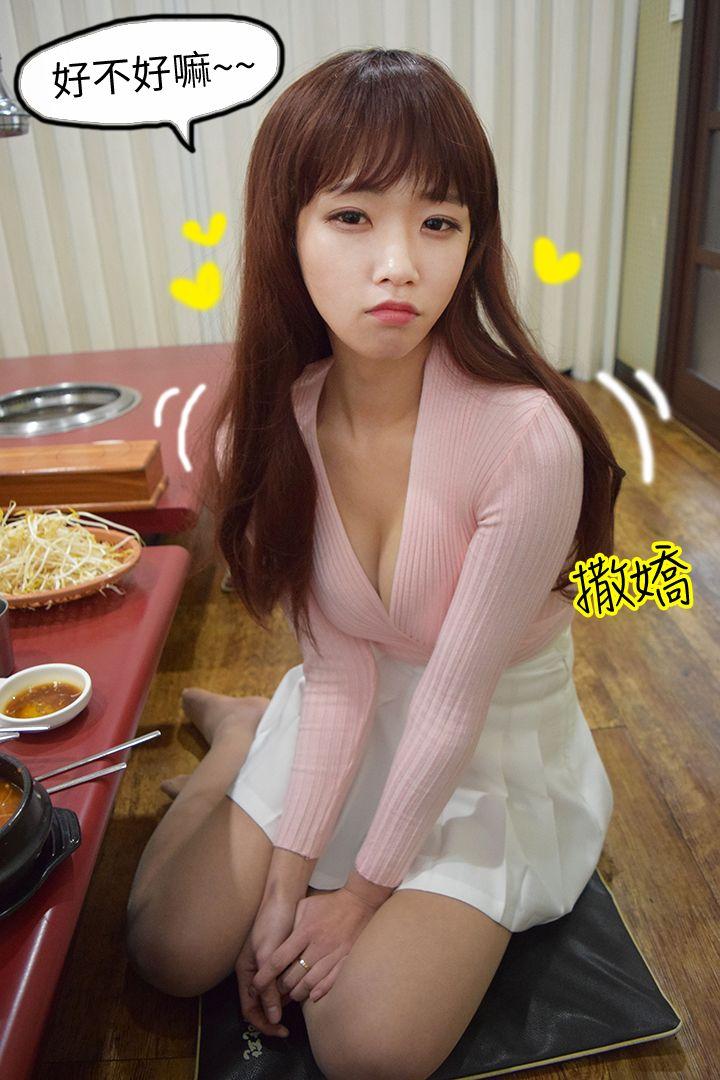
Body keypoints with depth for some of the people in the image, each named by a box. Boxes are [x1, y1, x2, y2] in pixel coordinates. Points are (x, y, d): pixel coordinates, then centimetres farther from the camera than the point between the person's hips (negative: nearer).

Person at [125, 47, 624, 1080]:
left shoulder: (529, 438, -31)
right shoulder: (268, 427, -16)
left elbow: (455, 704, -23)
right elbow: (339, 665, -11)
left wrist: (363, 892, -12)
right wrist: (288, 870, -11)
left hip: (496, 743, -2)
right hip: (353, 718, 3)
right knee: (170, 951, 0)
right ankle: (245, 732, 26)